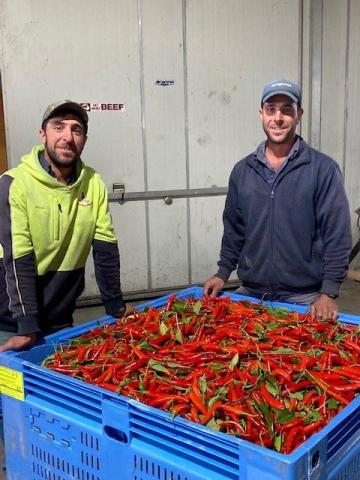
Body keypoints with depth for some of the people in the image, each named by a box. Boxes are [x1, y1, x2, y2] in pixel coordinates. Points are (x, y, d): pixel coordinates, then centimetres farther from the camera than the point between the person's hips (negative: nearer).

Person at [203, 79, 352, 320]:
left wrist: (329, 293, -15)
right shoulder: (242, 170, 5)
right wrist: (223, 273, 6)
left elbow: (337, 236, -10)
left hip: (304, 298, -3)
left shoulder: (323, 169, -8)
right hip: (250, 293, 4)